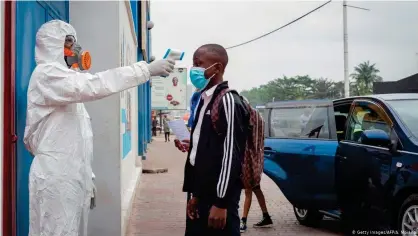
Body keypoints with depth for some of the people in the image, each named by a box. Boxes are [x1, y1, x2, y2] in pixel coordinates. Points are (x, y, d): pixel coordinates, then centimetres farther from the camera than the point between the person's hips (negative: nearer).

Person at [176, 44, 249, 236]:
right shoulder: (204, 100, 12)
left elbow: (231, 154, -17)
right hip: (202, 193, 8)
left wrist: (221, 202, -17)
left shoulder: (228, 101, -13)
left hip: (218, 197, -8)